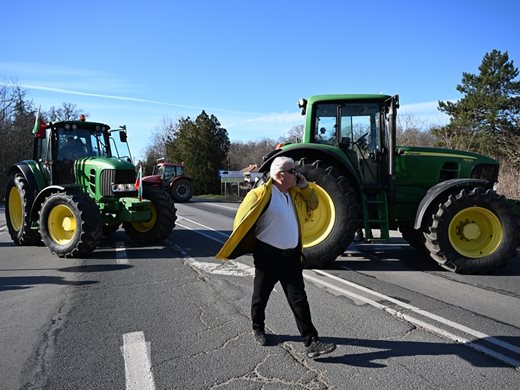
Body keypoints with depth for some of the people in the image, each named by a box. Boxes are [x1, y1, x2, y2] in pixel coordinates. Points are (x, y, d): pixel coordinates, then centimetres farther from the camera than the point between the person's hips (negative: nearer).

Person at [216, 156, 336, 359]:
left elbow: (313, 204, 21)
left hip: (291, 255, 5)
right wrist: (239, 246, 1)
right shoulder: (261, 194, -15)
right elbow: (243, 219, -9)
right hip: (268, 256, -5)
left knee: (299, 299, 2)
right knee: (261, 296, 14)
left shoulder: (294, 194, 8)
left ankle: (311, 342, 3)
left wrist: (304, 186, 4)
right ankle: (258, 329, 39)